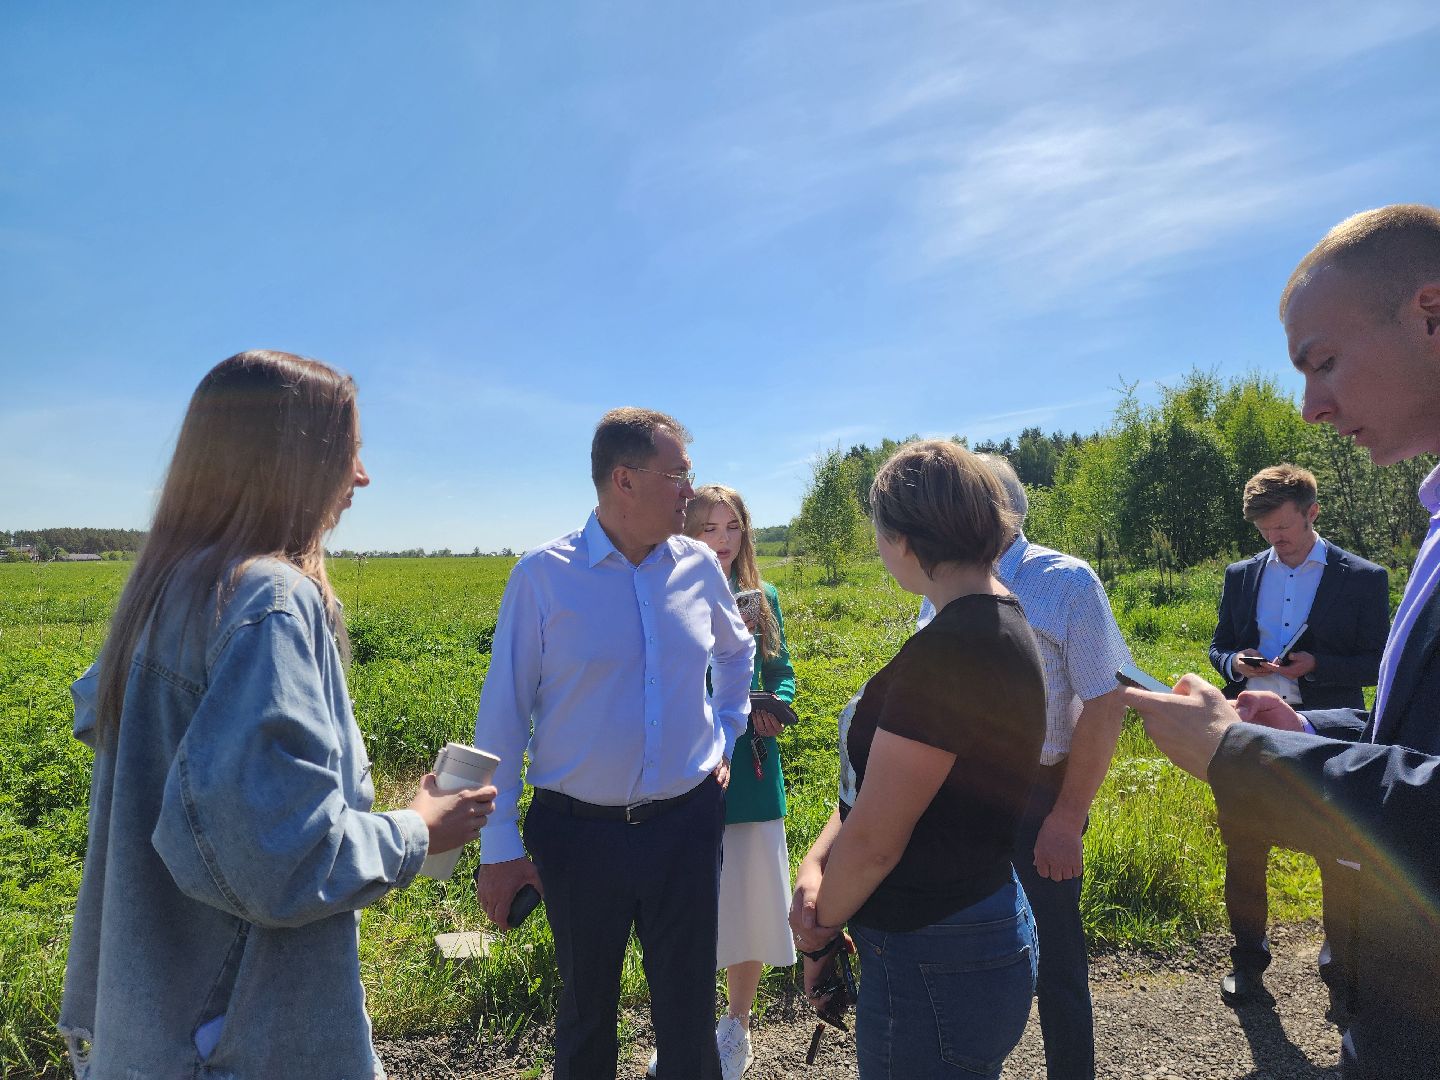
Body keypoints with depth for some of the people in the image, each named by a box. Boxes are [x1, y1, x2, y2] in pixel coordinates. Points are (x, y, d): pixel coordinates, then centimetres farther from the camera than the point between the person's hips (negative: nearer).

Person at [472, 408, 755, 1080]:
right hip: (579, 831, -2)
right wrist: (498, 846, -4)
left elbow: (736, 651, 21)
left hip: (687, 824, 2)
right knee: (586, 1010, 18)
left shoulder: (699, 567, -1)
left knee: (688, 1011, 14)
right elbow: (503, 713, -6)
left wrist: (725, 733, 12)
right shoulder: (542, 575, -10)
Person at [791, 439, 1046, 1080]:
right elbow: (875, 774, 6)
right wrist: (816, 863, -4)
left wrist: (819, 933, -5)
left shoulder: (948, 649, -27)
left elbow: (873, 838, -22)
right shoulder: (998, 620, 5)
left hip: (935, 959, -9)